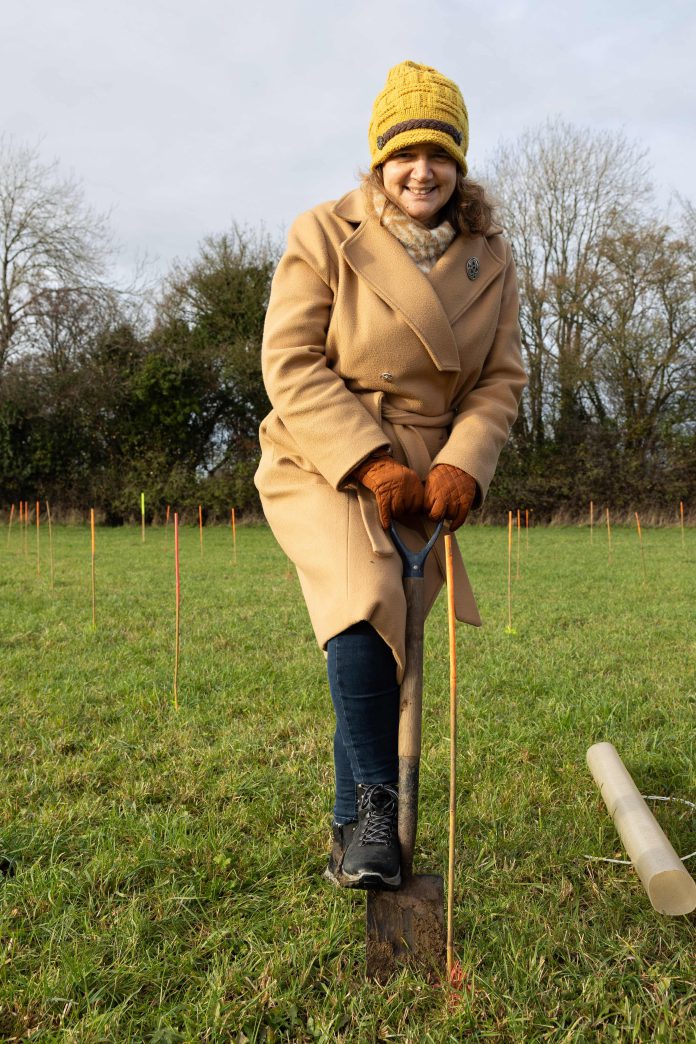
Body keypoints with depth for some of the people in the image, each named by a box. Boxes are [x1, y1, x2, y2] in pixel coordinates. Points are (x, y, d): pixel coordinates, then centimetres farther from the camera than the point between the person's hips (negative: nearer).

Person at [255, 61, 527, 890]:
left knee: (379, 646, 5)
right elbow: (291, 365, -11)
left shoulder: (490, 258, 5)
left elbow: (499, 379, 4)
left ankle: (353, 830, 21)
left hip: (423, 477, 3)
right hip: (323, 465, -3)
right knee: (367, 605, -29)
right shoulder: (323, 236, -6)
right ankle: (379, 798, -12)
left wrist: (463, 465, -14)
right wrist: (371, 463, -19)